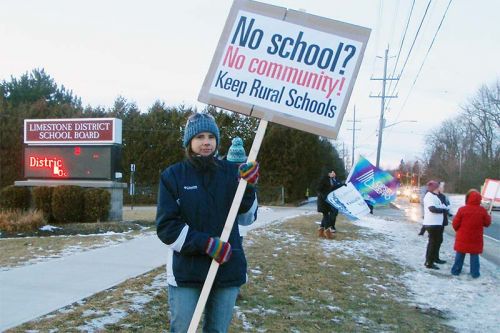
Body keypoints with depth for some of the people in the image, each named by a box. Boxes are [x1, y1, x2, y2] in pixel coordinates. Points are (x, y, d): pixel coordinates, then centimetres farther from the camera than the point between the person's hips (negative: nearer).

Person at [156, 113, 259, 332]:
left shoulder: (231, 171, 2)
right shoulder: (173, 175, -4)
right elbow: (166, 227, -9)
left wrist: (248, 185, -21)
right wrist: (206, 244, -20)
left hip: (228, 269, 3)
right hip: (186, 272, -2)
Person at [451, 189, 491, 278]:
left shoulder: (462, 209, -13)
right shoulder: (482, 210, -9)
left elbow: (455, 224, -9)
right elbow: (487, 223, 1)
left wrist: (458, 230, 13)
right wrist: (489, 216, 20)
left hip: (462, 238, 0)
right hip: (476, 240, 0)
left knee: (460, 254, 12)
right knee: (474, 256, 9)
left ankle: (456, 270, 17)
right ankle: (475, 273, 11)